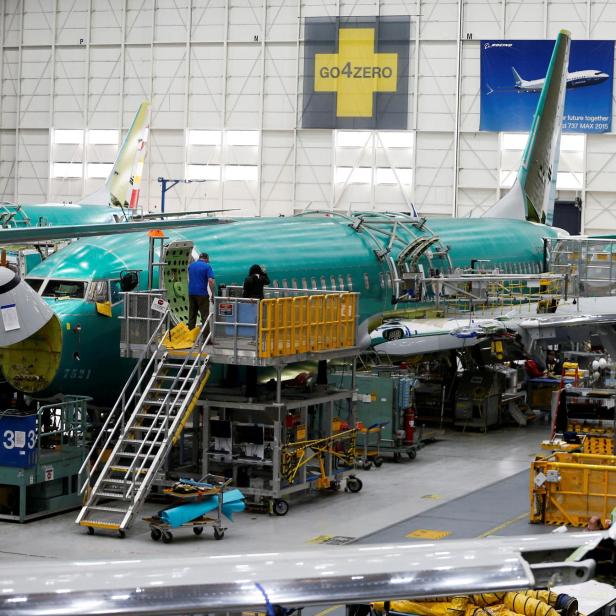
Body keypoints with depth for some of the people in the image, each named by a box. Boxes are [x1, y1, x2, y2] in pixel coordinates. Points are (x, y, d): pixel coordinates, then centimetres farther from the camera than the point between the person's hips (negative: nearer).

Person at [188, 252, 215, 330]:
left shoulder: (191, 265, 11)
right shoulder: (207, 266, -7)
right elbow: (210, 281, -16)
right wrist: (212, 294, -12)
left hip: (191, 293, 5)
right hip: (202, 294, -5)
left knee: (192, 316, 9)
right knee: (204, 316, -2)